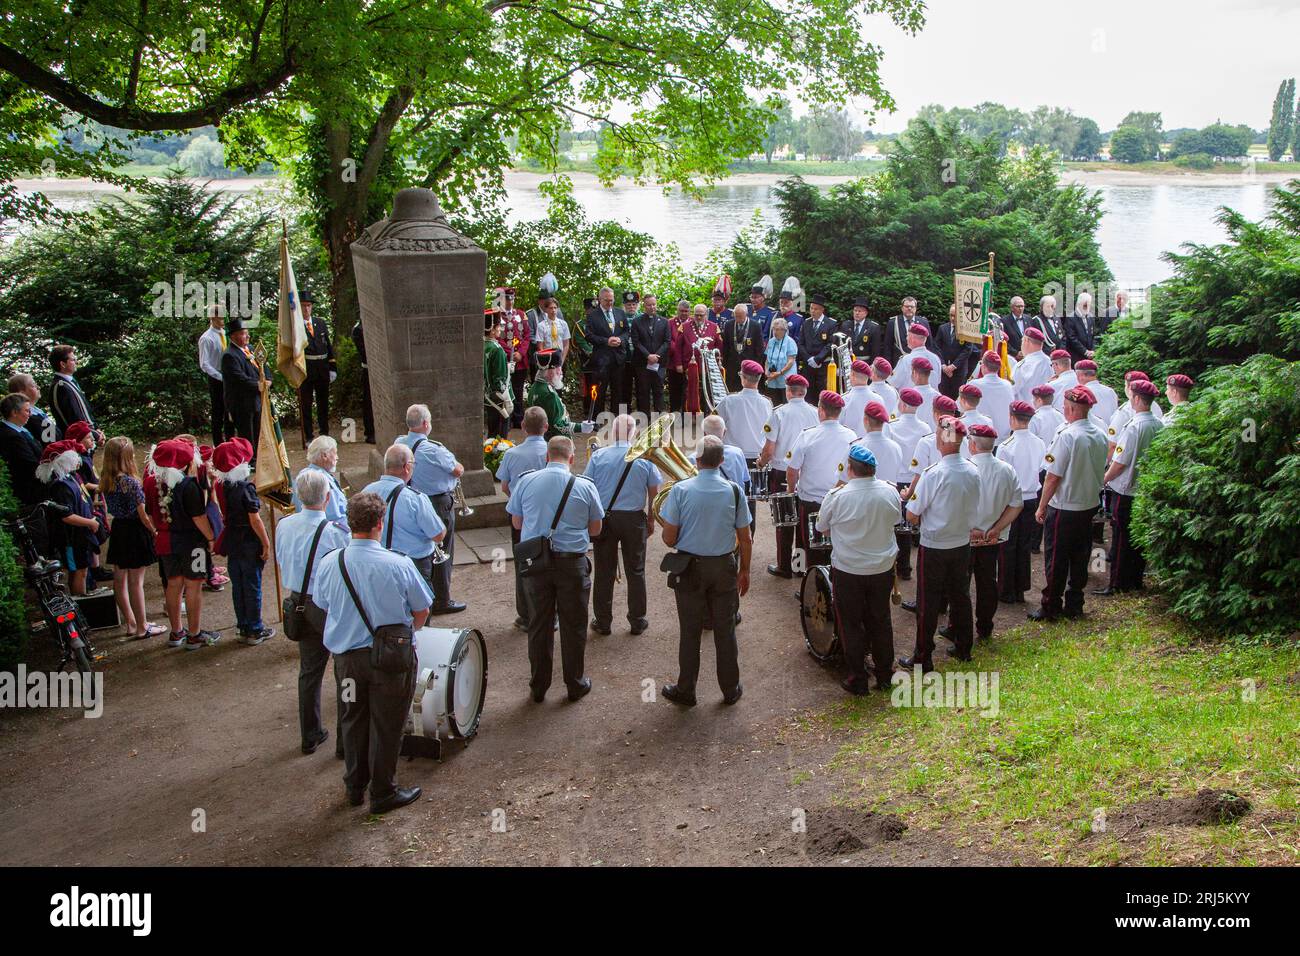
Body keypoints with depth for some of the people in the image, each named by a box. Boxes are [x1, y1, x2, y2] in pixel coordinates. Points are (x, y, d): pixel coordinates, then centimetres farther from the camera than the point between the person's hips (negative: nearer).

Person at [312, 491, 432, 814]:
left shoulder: (329, 564, -11)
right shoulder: (398, 565, -21)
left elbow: (322, 606, 6)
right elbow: (422, 611, -8)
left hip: (346, 656, 4)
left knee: (353, 722, 22)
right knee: (386, 726, 12)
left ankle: (355, 787, 37)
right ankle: (383, 793, 24)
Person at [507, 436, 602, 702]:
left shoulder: (526, 482, -3)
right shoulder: (585, 486, -6)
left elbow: (517, 523, 7)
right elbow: (595, 529, 3)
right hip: (572, 561, -2)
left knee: (539, 625, 12)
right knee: (573, 625, 11)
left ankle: (538, 686, 22)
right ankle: (575, 684, 23)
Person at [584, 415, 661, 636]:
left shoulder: (598, 456, -6)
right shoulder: (645, 457, -4)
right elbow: (654, 492, 1)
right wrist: (651, 519, 13)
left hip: (603, 518, 0)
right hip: (634, 519, 0)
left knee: (604, 572, 9)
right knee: (636, 571, 11)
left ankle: (602, 622, 17)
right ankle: (637, 621, 19)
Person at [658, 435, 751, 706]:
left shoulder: (680, 490, -13)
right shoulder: (734, 491, -8)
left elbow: (668, 538, -11)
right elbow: (745, 540, -1)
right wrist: (745, 571, 12)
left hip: (690, 568, -1)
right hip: (724, 567, 1)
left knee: (690, 632, 10)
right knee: (725, 630, 13)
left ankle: (686, 691, 22)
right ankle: (730, 690, 25)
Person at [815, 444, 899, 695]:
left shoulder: (837, 496, -20)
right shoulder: (890, 492, -9)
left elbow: (823, 528, -4)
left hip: (848, 571, -3)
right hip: (883, 568, 3)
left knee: (851, 626, 11)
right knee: (880, 622, 18)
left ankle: (858, 680, 18)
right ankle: (884, 675, 30)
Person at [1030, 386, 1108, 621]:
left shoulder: (1067, 436, -20)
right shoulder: (1100, 435, 2)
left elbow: (1054, 476, -18)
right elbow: (1101, 471, 13)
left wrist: (1042, 506, -9)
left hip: (1064, 507, -7)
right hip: (1090, 505, 7)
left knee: (1056, 560, 3)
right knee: (1080, 558, 14)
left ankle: (1051, 607, 10)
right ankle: (1074, 605, 22)